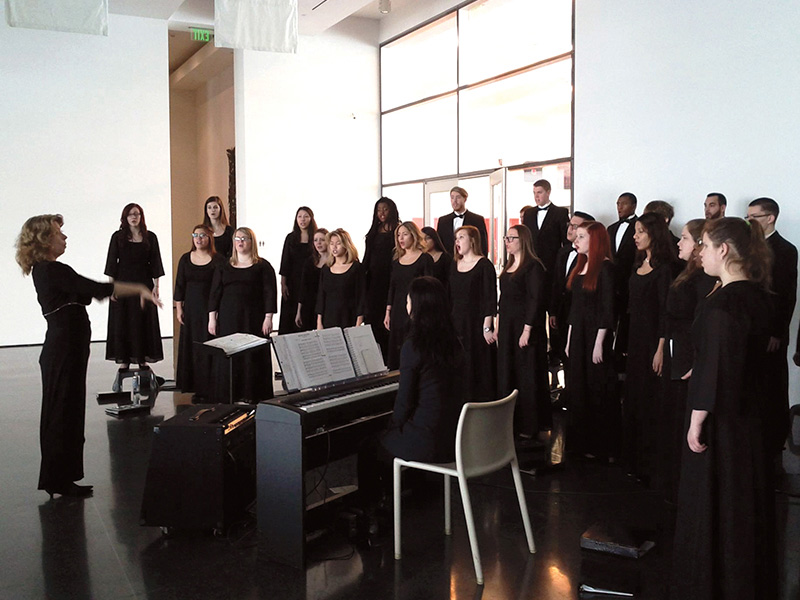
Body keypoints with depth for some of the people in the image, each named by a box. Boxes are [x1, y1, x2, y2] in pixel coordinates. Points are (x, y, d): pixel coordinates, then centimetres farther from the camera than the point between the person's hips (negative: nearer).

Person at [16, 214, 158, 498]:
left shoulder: (45, 270, 12)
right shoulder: (52, 270, -18)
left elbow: (85, 294, 19)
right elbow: (98, 289, -25)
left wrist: (136, 291, 17)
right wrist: (141, 289, -20)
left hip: (64, 349, 10)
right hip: (64, 350, -10)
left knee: (63, 413, 16)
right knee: (64, 413, 0)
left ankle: (59, 478, 26)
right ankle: (59, 480, 12)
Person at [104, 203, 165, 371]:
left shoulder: (150, 237, 4)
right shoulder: (118, 237, 2)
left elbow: (154, 263, 4)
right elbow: (112, 262, 2)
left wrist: (156, 285, -1)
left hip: (143, 282, 0)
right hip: (123, 282, 0)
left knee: (143, 321, 2)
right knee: (122, 321, 1)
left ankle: (143, 359, 10)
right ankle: (124, 359, 7)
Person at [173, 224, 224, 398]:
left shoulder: (217, 260, -4)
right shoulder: (185, 259, 8)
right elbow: (180, 285, 11)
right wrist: (179, 308, 5)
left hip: (210, 308, -4)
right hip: (191, 308, 4)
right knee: (191, 346, 6)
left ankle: (209, 388, 3)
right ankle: (196, 387, 15)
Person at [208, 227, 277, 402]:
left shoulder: (262, 266, 3)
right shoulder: (224, 267, 13)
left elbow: (270, 292, -2)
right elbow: (215, 293, 10)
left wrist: (268, 317, -10)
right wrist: (212, 318, 3)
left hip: (253, 320, -3)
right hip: (228, 319, 3)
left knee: (253, 356, -3)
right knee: (227, 357, 1)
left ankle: (252, 395, 6)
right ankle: (227, 397, 8)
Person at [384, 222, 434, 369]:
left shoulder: (425, 259, -4)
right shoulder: (396, 260, 13)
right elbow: (392, 287, 16)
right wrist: (388, 312, 11)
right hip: (398, 312, 6)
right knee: (396, 351, 6)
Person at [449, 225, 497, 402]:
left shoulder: (484, 265, -6)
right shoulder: (454, 265, 12)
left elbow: (490, 297, -10)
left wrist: (487, 327, -15)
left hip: (477, 324, -5)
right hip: (456, 324, 5)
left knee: (479, 366, -2)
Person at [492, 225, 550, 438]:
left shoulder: (533, 266, -12)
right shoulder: (509, 266, 14)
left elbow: (536, 300, -17)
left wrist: (527, 330, -20)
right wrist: (497, 327, 14)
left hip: (525, 328, -8)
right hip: (507, 328, 9)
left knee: (527, 377, -1)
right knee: (506, 375, 11)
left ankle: (530, 426, 9)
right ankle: (511, 422, 22)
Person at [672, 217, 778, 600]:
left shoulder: (723, 303, -24)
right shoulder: (758, 296, 3)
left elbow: (715, 369, -25)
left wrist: (696, 423, -17)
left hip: (720, 419, -9)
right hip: (751, 414, 9)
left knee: (711, 501, 7)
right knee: (748, 500, 20)